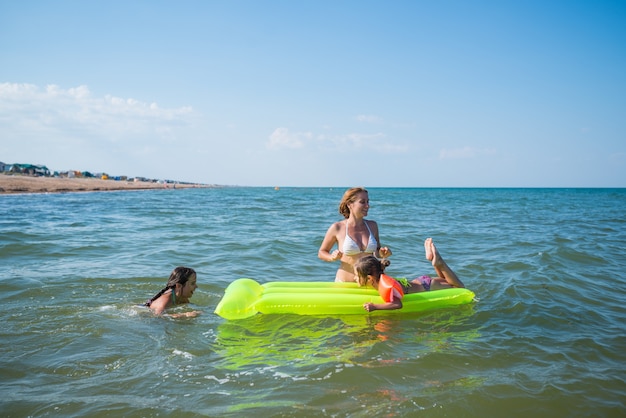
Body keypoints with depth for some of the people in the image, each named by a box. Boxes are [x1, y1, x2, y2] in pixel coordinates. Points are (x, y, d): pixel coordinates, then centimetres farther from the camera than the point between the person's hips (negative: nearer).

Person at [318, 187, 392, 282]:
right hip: (344, 284, -3)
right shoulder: (337, 228, -4)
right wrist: (332, 257, -12)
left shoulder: (372, 226, 7)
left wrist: (382, 254, 0)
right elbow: (321, 253, 7)